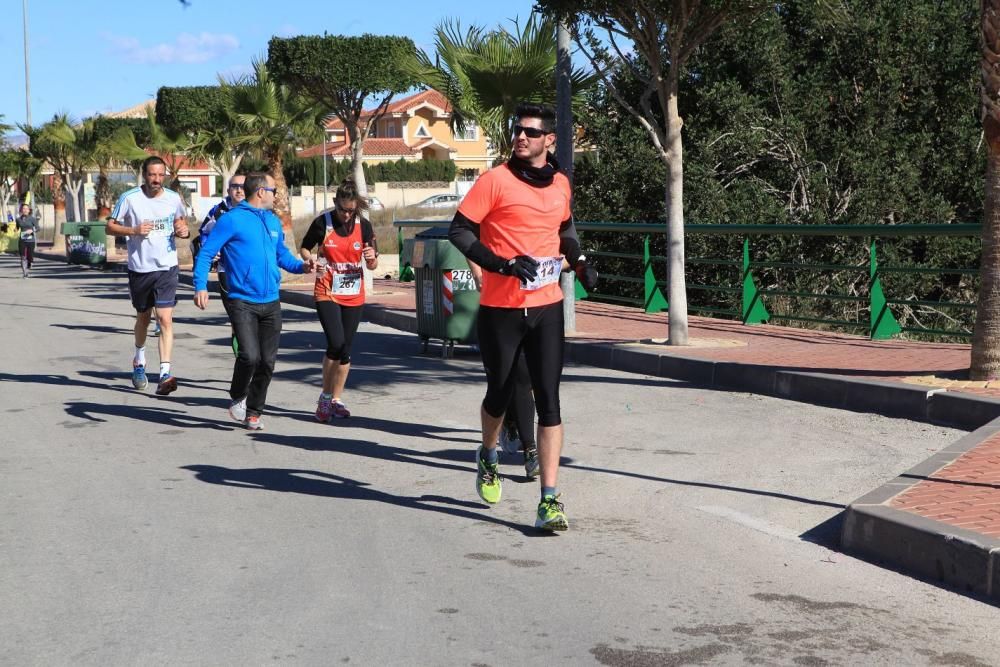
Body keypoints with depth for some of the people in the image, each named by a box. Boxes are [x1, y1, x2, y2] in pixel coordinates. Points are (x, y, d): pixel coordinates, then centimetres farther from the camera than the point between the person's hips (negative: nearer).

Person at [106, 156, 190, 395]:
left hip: (167, 268, 0)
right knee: (143, 318, 16)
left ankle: (165, 374, -17)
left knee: (165, 319, -12)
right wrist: (133, 230, -19)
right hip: (139, 268, 0)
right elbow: (109, 227, -2)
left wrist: (184, 230, -3)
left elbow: (182, 220, 20)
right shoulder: (129, 198, -6)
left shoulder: (173, 198, 2)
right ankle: (139, 361, 43)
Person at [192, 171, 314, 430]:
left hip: (271, 304, 6)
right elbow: (205, 253, -6)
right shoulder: (232, 220, -6)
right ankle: (237, 398, 11)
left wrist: (301, 266, 5)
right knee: (249, 356, -17)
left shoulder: (273, 221, 14)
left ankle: (254, 411, 21)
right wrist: (200, 286, -17)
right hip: (242, 302, -6)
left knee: (267, 362, 5)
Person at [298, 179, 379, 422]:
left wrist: (372, 257, -17)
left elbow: (373, 266, 6)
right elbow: (304, 249, 7)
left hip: (354, 295, 3)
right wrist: (310, 259, -15)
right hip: (326, 293, -3)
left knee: (346, 348, 6)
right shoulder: (322, 223, -7)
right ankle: (325, 397, 0)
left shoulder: (364, 226, 0)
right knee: (337, 343, -17)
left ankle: (337, 399, 20)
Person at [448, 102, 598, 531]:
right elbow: (459, 230, -8)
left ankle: (550, 501, -5)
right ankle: (488, 458, 45)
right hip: (501, 309, -2)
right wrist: (503, 265, -20)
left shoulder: (560, 184, 8)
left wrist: (580, 262, 10)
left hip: (547, 308, 3)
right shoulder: (496, 180, -6)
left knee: (548, 400, -5)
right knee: (500, 394, 13)